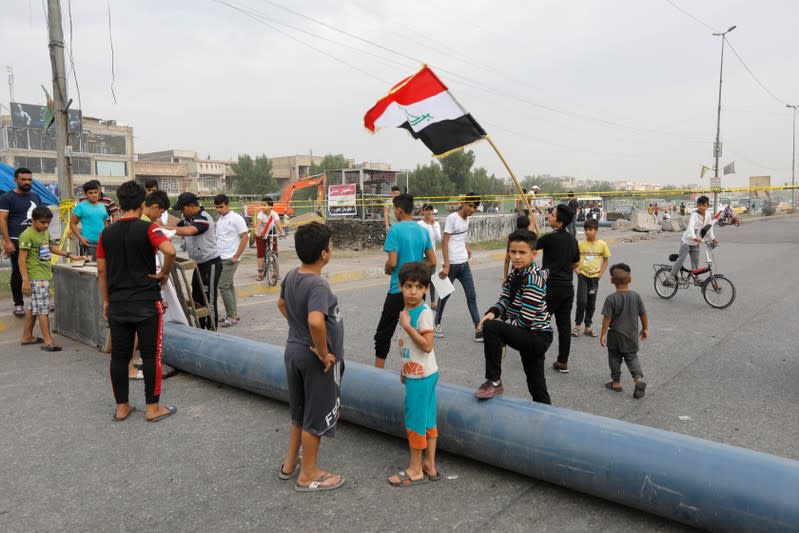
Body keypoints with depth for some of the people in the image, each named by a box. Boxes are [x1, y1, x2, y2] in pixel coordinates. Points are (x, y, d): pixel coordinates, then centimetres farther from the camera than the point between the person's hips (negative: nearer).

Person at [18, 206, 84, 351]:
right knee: (43, 308, -9)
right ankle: (47, 341, -6)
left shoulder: (46, 233, 12)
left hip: (45, 275, 9)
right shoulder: (27, 235, -14)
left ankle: (27, 336, 27)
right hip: (36, 277, -9)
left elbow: (52, 248, 31)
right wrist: (25, 280, -21)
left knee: (33, 307, 16)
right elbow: (22, 259, -17)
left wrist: (69, 255, 28)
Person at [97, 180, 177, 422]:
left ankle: (121, 407, 21)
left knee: (119, 355, 11)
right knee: (151, 355, 4)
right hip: (147, 303, -4)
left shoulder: (107, 233, 6)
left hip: (118, 304, 5)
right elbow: (170, 251, -26)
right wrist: (164, 273, -9)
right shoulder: (147, 228, -9)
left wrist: (106, 301, 17)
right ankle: (153, 408, 10)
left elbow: (101, 270, 9)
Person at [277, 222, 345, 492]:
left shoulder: (291, 276, 0)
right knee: (316, 416, 8)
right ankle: (308, 475, 24)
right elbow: (316, 321, -42)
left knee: (299, 412, 23)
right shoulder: (318, 285, -27)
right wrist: (323, 353, -27)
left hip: (294, 350, 9)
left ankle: (290, 464, 37)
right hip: (315, 358, -8)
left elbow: (282, 304, 19)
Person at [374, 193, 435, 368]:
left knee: (383, 333, 6)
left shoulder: (395, 229, -13)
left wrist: (387, 269, 4)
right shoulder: (423, 230, 5)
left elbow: (392, 262, -17)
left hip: (399, 289, -6)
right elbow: (432, 261, 7)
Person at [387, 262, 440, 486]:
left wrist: (406, 326, -26)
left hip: (421, 376, -9)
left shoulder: (424, 312, -19)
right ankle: (429, 466, 26)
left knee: (415, 421, 2)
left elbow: (427, 345, -25)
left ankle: (416, 470, 16)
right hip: (415, 374, 9)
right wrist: (405, 369, 20)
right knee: (427, 420, 15)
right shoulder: (407, 311, 7)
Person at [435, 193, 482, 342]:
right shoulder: (452, 218, -11)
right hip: (452, 264, -6)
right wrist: (446, 265, -19)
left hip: (464, 264, 7)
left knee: (471, 296, 3)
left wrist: (467, 248, 9)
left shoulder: (467, 219, 10)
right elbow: (444, 242, -14)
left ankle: (479, 329, 5)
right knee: (445, 295, 8)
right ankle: (437, 324, 26)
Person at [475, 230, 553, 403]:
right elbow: (504, 301, 7)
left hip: (537, 336, -9)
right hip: (529, 337, 9)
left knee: (490, 327, -24)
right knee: (536, 387, 17)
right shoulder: (515, 274, 7)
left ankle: (494, 381, -15)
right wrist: (492, 312, -15)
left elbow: (526, 319, -23)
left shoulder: (533, 279, -19)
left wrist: (500, 325, -13)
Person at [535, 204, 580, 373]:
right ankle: (563, 362, 15)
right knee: (564, 324, 9)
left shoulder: (551, 238, -16)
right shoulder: (572, 239, 9)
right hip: (568, 287, 7)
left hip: (552, 287, -7)